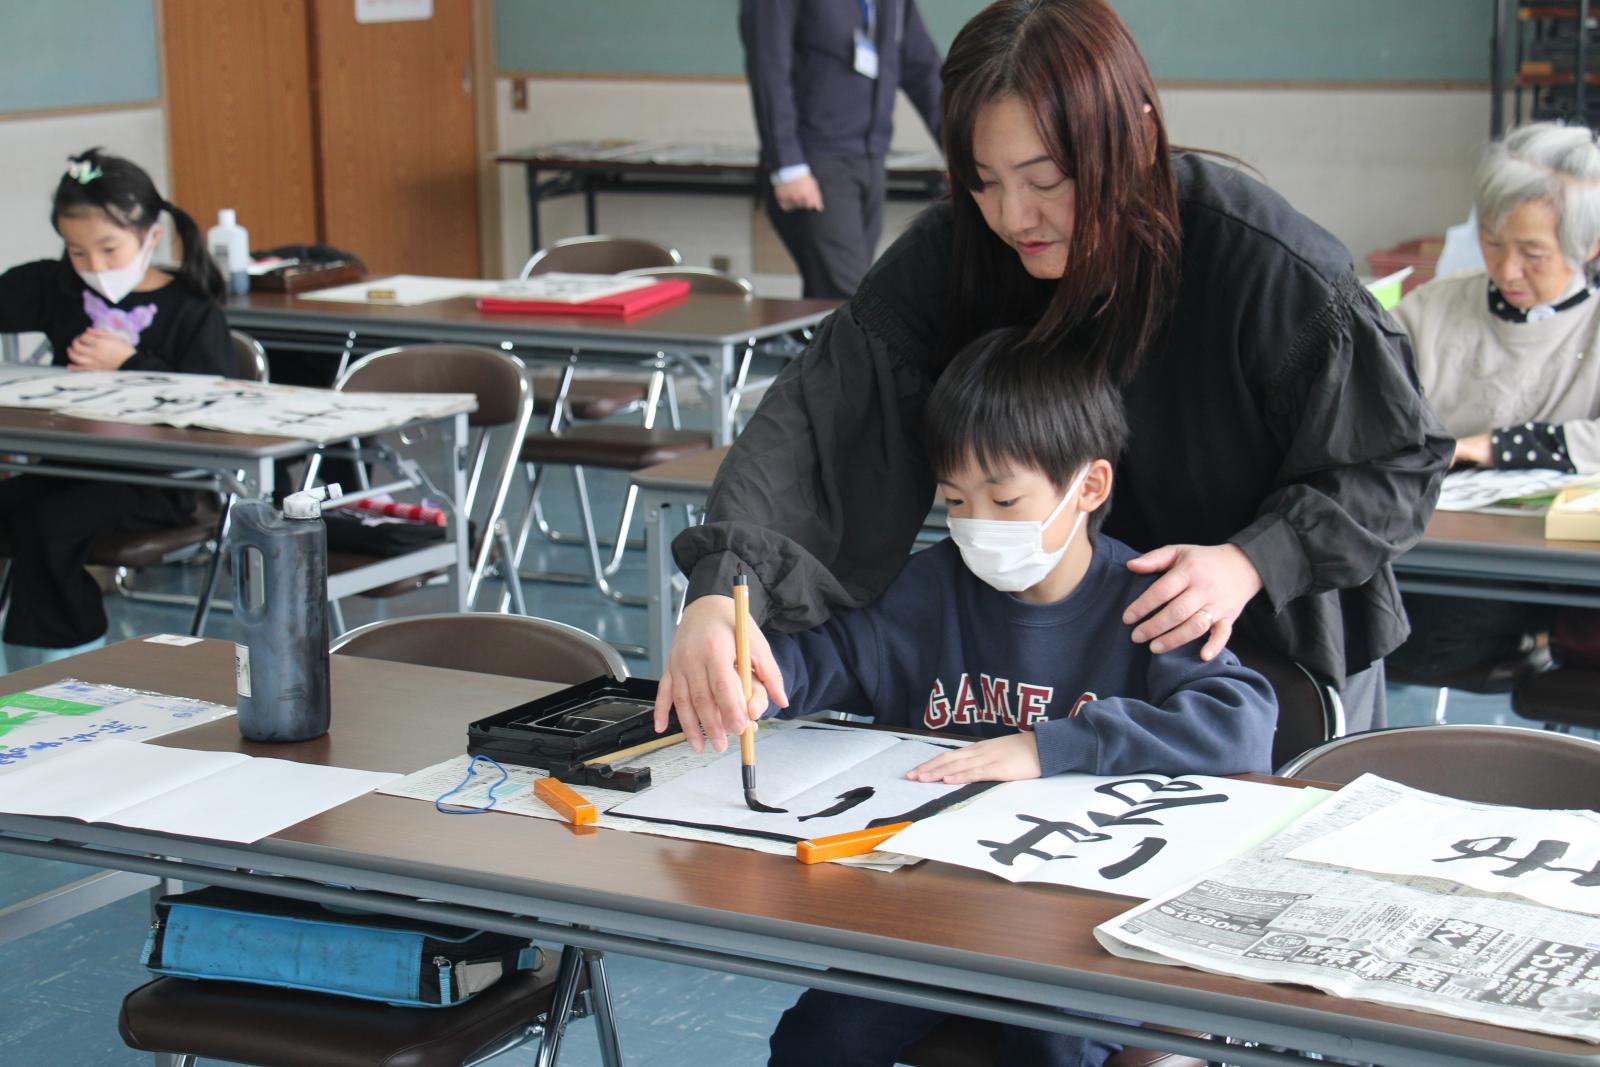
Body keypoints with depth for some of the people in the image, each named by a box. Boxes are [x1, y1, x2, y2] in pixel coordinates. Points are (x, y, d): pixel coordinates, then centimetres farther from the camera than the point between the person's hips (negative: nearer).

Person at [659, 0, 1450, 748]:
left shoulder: (1268, 267, -28)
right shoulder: (952, 257, -19)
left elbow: (1399, 465, -16)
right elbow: (812, 428, -29)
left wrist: (1254, 562, -32)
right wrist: (718, 593, -45)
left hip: (1280, 644, -2)